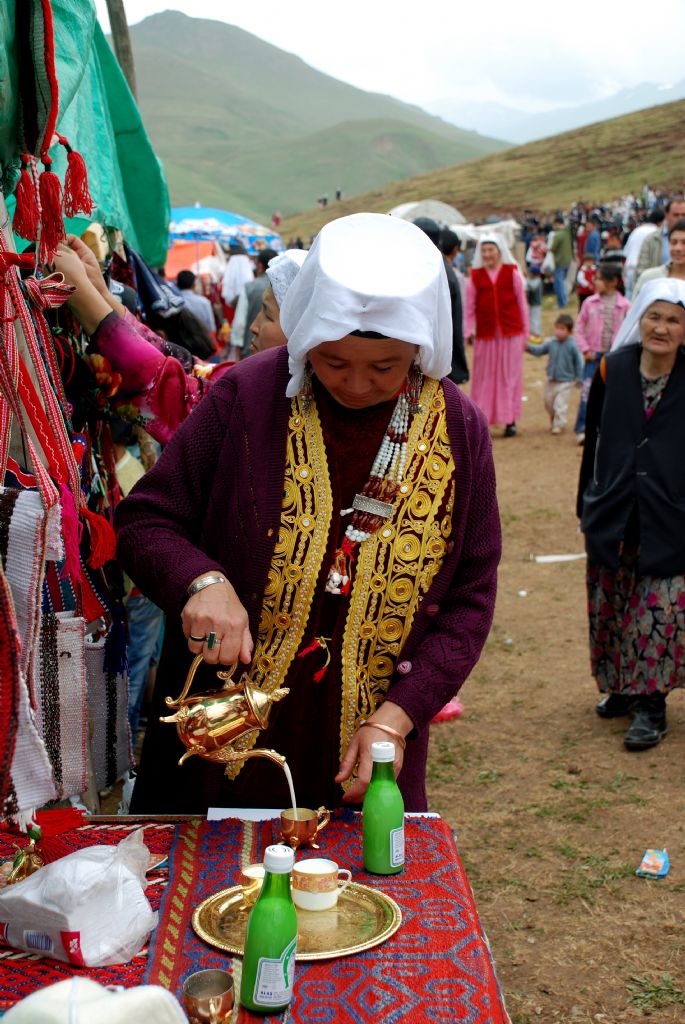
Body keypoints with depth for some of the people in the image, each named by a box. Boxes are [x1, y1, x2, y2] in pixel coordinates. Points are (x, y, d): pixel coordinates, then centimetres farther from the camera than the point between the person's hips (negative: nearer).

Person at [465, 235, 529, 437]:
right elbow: (469, 308, 5)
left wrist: (525, 333, 4)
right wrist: (468, 332, -4)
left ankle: (510, 420, 8)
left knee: (510, 375, 3)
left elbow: (522, 304, 6)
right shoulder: (474, 276, 5)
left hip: (511, 333, -1)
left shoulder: (512, 273, 3)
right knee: (484, 378, 4)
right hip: (485, 335, 1)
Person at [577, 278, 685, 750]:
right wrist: (588, 506, 8)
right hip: (613, 514, 3)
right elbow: (594, 442, 7)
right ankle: (622, 686, 31)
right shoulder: (613, 370, 0)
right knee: (611, 606, 12)